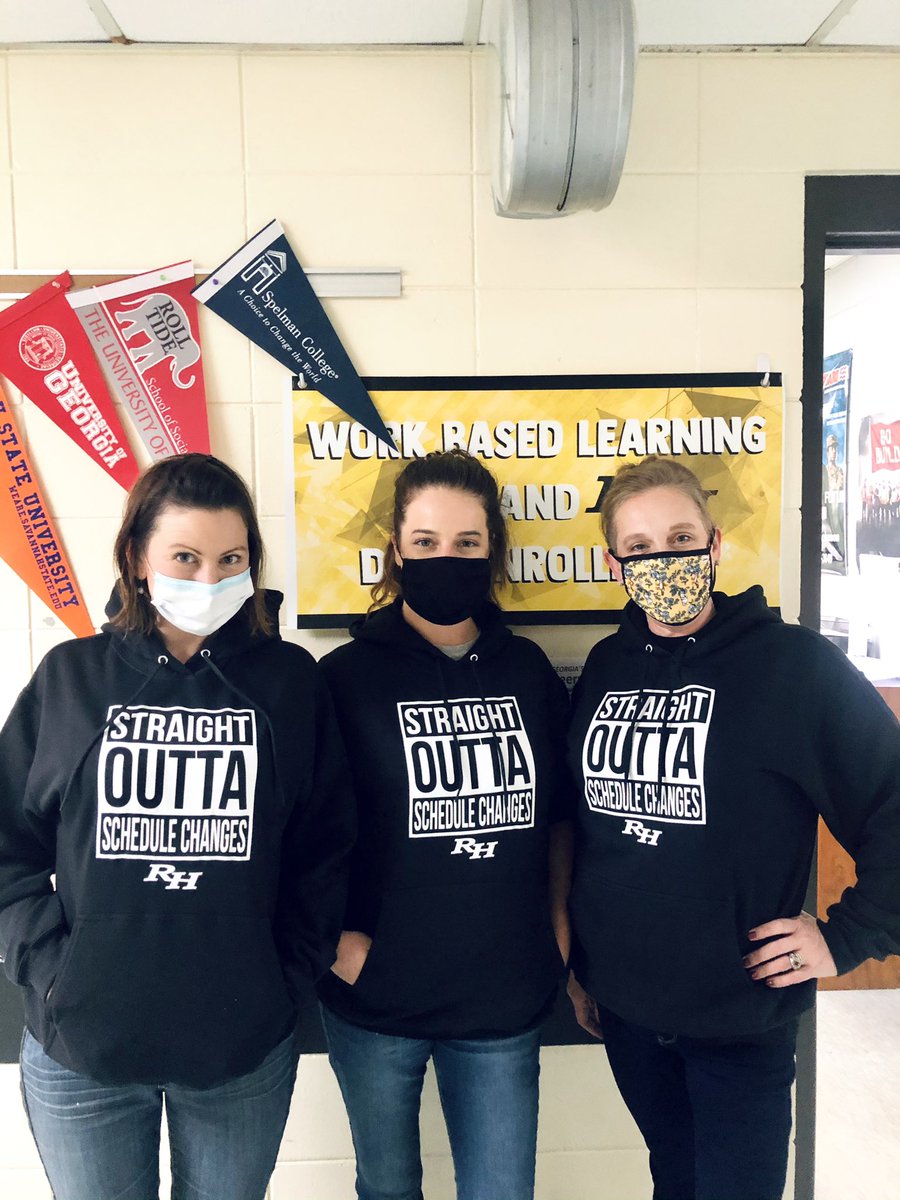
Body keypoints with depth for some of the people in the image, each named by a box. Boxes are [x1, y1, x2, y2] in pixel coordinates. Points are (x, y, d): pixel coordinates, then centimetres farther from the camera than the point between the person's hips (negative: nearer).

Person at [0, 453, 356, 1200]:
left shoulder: (290, 682, -3)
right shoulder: (70, 677, -2)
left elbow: (326, 845, 0)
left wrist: (293, 969, -4)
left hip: (246, 1049, 0)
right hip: (81, 1048, 1)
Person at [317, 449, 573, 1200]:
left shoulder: (527, 670, 1)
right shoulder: (349, 674, -8)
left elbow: (559, 811, 10)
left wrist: (558, 921, 3)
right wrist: (332, 937, -12)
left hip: (506, 996, 2)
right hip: (376, 995, -1)